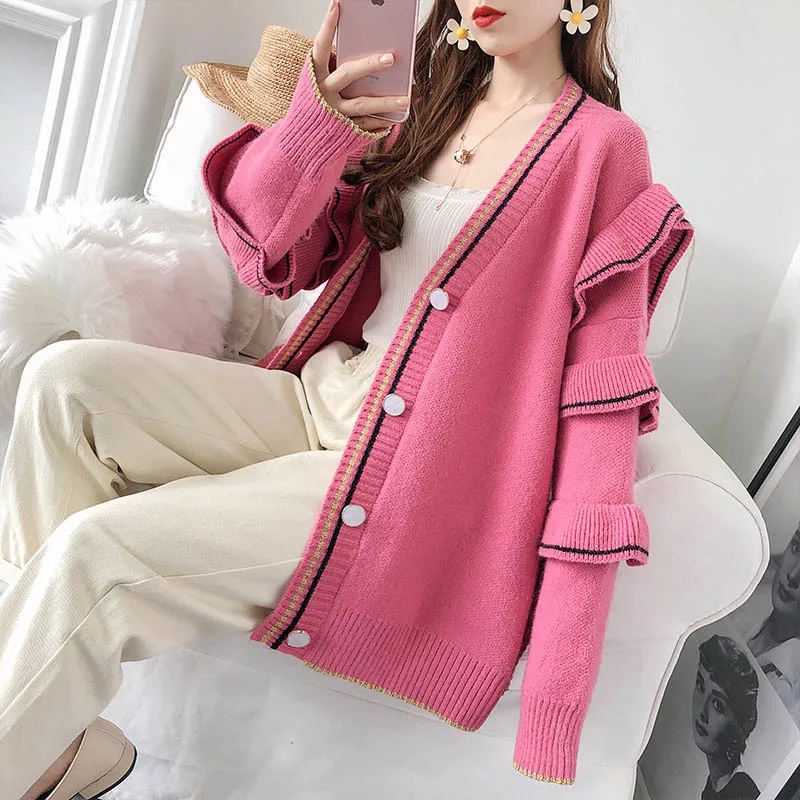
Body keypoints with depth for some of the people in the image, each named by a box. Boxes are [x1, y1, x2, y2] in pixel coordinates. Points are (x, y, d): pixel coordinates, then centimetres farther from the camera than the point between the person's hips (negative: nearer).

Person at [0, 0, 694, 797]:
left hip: (414, 470, -6)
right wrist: (305, 133, -16)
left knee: (96, 552, -20)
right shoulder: (427, 109, 12)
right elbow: (274, 259, 7)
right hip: (319, 398, 7)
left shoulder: (604, 145, -6)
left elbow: (600, 396, -12)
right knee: (64, 380, -11)